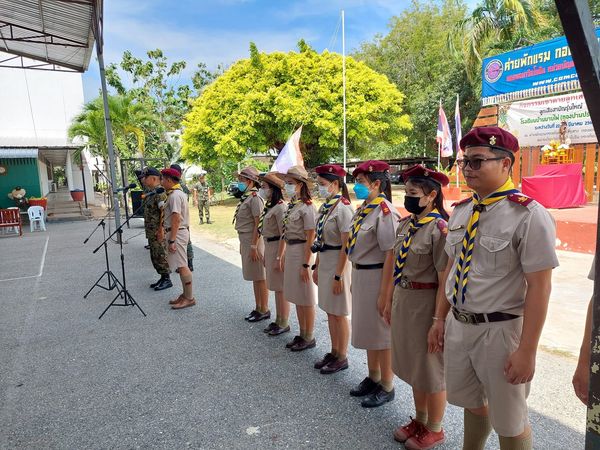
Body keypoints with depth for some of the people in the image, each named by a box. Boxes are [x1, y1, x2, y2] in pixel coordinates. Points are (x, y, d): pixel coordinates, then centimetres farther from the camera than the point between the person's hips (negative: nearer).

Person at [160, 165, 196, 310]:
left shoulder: (174, 195, -16)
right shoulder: (179, 193, 15)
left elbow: (176, 219, -23)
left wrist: (172, 240, -24)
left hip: (177, 233, -11)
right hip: (181, 231, 11)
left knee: (181, 266, -7)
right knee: (181, 266, 14)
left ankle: (189, 298, -1)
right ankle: (186, 295, 22)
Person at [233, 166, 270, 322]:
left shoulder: (254, 198, -16)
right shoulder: (245, 197, 12)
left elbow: (258, 223, -19)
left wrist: (254, 246, -20)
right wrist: (243, 244, 18)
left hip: (253, 241, -10)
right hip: (245, 241, 10)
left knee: (260, 277, 1)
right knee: (254, 277, 16)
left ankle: (264, 310, 12)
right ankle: (258, 308, 27)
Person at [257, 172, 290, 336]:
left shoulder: (280, 207, -17)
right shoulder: (269, 206, 11)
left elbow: (284, 235, -20)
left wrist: (279, 258, -20)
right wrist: (267, 255, 18)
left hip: (278, 248, -9)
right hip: (269, 247, 9)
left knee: (281, 288, 1)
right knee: (275, 287, 16)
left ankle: (284, 323, 14)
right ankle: (278, 320, 28)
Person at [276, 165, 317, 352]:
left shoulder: (306, 207, -15)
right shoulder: (291, 205, 10)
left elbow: (310, 238, -17)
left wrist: (306, 264, -18)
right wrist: (285, 257, 15)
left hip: (302, 252, -9)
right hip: (290, 251, 9)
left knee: (305, 298, 3)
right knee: (297, 297, 16)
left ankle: (309, 338, 18)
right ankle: (302, 334, 30)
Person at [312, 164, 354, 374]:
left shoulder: (343, 208, -18)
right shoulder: (325, 207, 9)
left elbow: (346, 246, -19)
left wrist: (338, 276, -18)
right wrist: (317, 266, 15)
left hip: (338, 264, -8)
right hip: (325, 263, 8)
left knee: (339, 313, 5)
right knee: (330, 311, 17)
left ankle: (342, 358, 21)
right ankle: (334, 352, 32)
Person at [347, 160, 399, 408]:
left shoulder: (384, 212, -18)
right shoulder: (363, 209, 8)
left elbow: (390, 255, -21)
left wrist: (384, 294, -20)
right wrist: (354, 281, 16)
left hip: (377, 277, -9)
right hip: (360, 275, 9)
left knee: (382, 333, 7)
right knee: (368, 329, 20)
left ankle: (386, 387, 26)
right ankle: (373, 378, 39)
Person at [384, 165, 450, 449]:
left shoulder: (439, 229, -19)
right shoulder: (405, 224, 5)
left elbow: (444, 282, -19)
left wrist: (438, 323, -17)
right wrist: (391, 302, 15)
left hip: (426, 303, -8)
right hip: (403, 301, 8)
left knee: (431, 369, 12)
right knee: (413, 365, 22)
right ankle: (420, 420, 44)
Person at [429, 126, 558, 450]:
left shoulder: (529, 215, -17)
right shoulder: (461, 210, 4)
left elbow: (539, 286, -17)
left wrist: (526, 351, -16)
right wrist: (439, 318, 12)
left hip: (500, 330, -6)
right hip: (458, 324, 6)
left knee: (509, 422, 13)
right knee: (472, 402, 25)